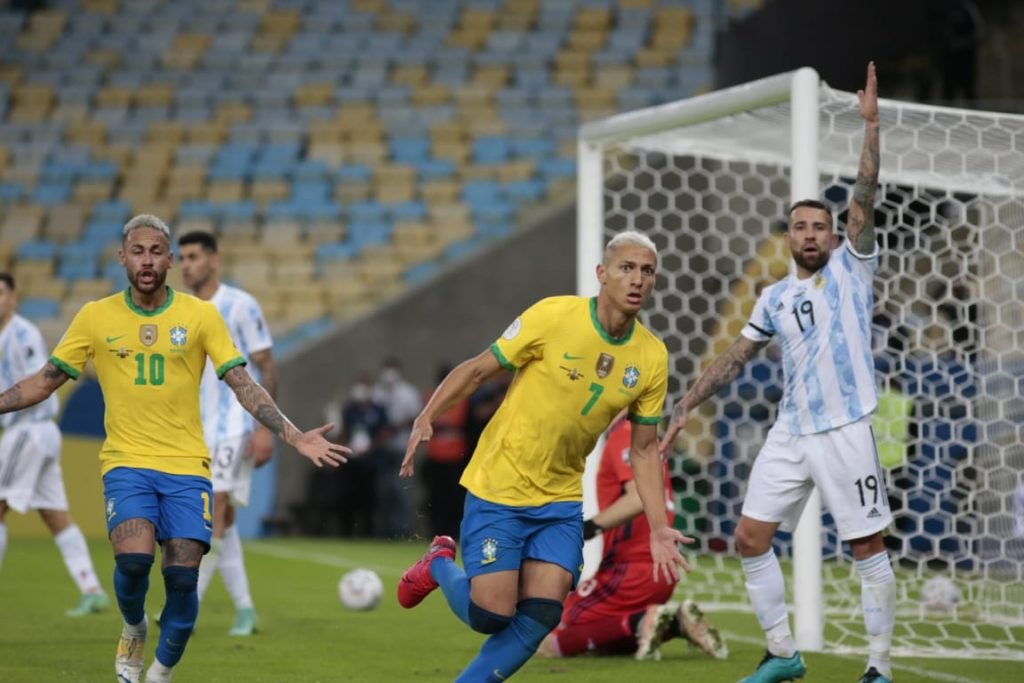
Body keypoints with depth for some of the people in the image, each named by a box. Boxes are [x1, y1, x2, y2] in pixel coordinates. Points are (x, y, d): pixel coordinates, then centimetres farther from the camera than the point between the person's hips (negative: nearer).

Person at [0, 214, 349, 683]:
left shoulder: (200, 315, 3)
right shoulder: (96, 317, 4)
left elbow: (243, 386, 0)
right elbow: (44, 382, 10)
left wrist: (294, 437, -11)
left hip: (186, 467, 1)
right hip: (126, 462, -1)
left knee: (182, 577, -9)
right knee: (133, 558, -24)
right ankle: (133, 629, 10)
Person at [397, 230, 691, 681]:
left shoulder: (652, 357, -3)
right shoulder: (553, 316, -16)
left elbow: (644, 449, 7)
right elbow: (477, 370, -7)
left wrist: (658, 529, 2)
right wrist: (426, 418, -19)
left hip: (562, 501, 4)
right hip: (498, 490, -4)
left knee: (541, 615, -9)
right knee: (491, 616, -7)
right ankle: (439, 565, 25)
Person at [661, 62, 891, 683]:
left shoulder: (851, 269, 0)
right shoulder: (776, 298, 12)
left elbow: (865, 197, -11)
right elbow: (734, 359, 17)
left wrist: (872, 123, -20)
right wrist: (685, 410, 14)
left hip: (845, 431, -5)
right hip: (790, 434, 5)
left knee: (869, 548, -4)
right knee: (751, 538, 3)